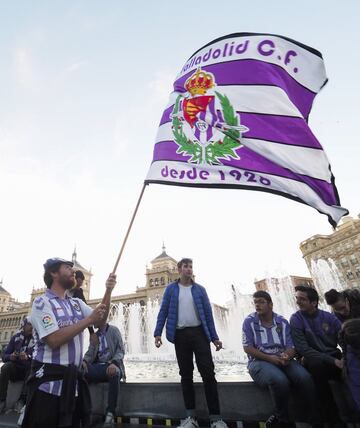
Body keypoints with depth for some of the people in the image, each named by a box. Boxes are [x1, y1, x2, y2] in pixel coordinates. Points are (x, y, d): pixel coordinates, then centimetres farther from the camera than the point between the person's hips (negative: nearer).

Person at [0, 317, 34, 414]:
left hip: (29, 370, -2)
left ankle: (22, 399, -27)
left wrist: (28, 357, -35)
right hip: (16, 368, 2)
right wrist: (11, 357, -22)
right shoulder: (16, 337, 2)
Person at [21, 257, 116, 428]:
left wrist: (108, 291, -10)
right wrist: (88, 319, -21)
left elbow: (100, 320, 3)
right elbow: (54, 340, -23)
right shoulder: (42, 302, -12)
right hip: (49, 378, -7)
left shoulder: (77, 303, 10)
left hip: (73, 377, 7)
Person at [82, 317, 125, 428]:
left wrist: (114, 363, -27)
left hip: (111, 365, -4)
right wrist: (84, 361, -16)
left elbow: (121, 350, -8)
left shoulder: (114, 330, 0)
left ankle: (110, 413, -33)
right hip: (98, 366, 5)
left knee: (114, 374, -40)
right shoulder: (94, 335, 16)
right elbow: (90, 353, 8)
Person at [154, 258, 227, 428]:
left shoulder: (200, 289, 8)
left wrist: (214, 337, 2)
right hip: (180, 335, 0)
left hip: (199, 333, 0)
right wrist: (158, 333, -7)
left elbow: (208, 313, 7)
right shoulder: (171, 289, 6)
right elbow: (163, 311, 3)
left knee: (208, 373, -3)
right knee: (186, 375, 7)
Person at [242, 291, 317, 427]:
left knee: (304, 377, -24)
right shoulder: (249, 321, -3)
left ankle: (315, 416, -1)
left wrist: (287, 357, -19)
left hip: (282, 359, 3)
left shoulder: (282, 322, 6)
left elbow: (290, 347, 4)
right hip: (259, 361, -3)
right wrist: (269, 358, -17)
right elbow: (248, 348, -7)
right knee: (280, 380, -32)